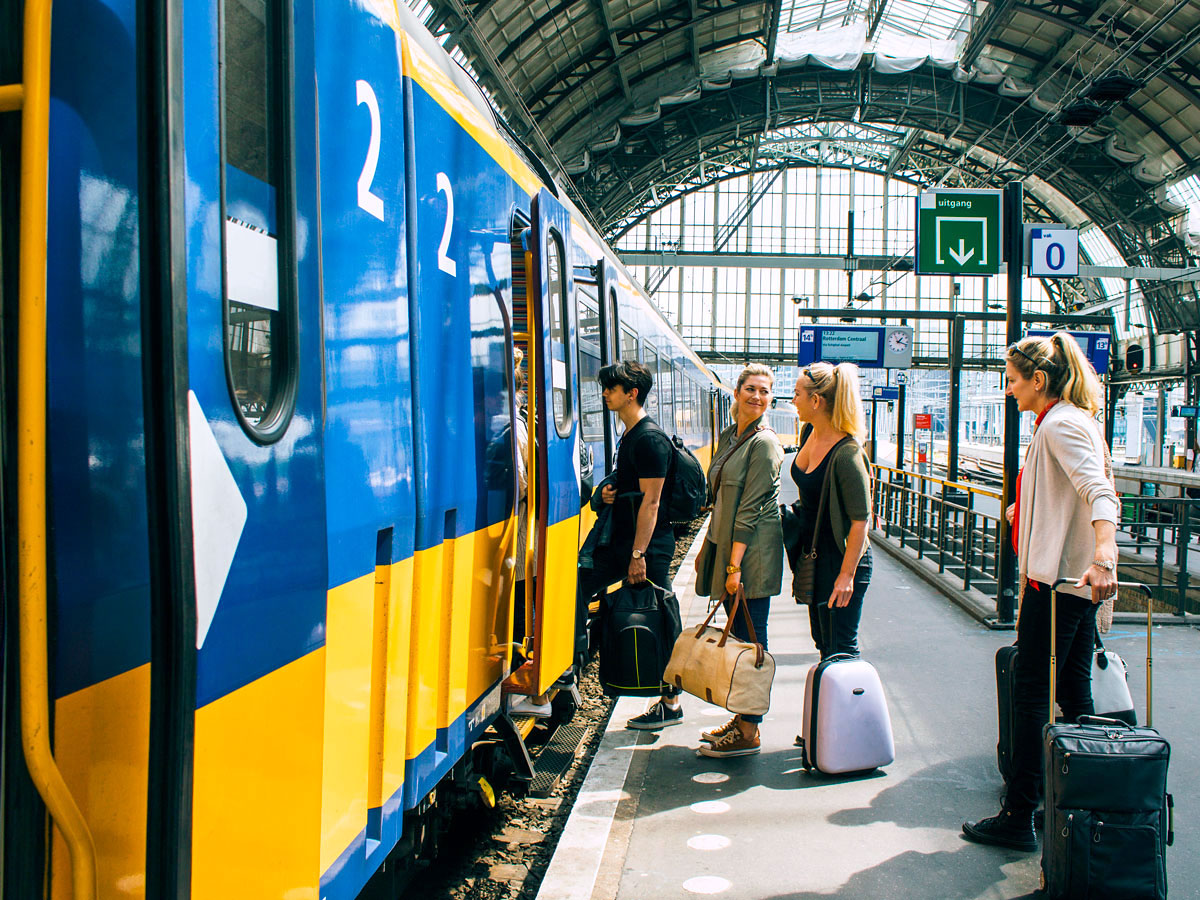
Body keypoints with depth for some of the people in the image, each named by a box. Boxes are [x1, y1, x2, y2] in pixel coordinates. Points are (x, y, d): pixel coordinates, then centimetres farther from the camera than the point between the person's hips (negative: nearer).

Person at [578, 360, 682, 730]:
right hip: (623, 540, 10)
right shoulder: (630, 436, 14)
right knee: (578, 583, 8)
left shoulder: (650, 439, -16)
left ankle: (670, 704, 10)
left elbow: (650, 501, -20)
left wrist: (638, 554, -22)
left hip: (650, 546, -10)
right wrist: (611, 492, 4)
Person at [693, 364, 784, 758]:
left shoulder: (764, 443, -12)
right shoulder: (728, 437, 13)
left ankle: (749, 733, 6)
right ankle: (741, 718, 24)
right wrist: (707, 547, 19)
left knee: (750, 640, -2)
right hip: (725, 546, 8)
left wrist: (735, 564, -19)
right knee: (737, 635, 14)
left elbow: (750, 509, -17)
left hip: (751, 551, -8)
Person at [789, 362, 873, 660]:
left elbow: (860, 520, -21)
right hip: (814, 553, 9)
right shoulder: (808, 433, 1)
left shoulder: (847, 453, -24)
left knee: (840, 650, -1)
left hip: (842, 556, -9)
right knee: (822, 640, 18)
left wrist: (847, 574, -21)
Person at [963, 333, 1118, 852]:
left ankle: (1018, 817, 2)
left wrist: (1103, 555, -44)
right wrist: (1026, 510, 38)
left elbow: (1099, 492, -29)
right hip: (1072, 579, 11)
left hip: (1057, 580, -11)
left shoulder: (1061, 424, -15)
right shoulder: (1067, 421, 17)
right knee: (1074, 695, 15)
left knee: (1029, 694, -5)